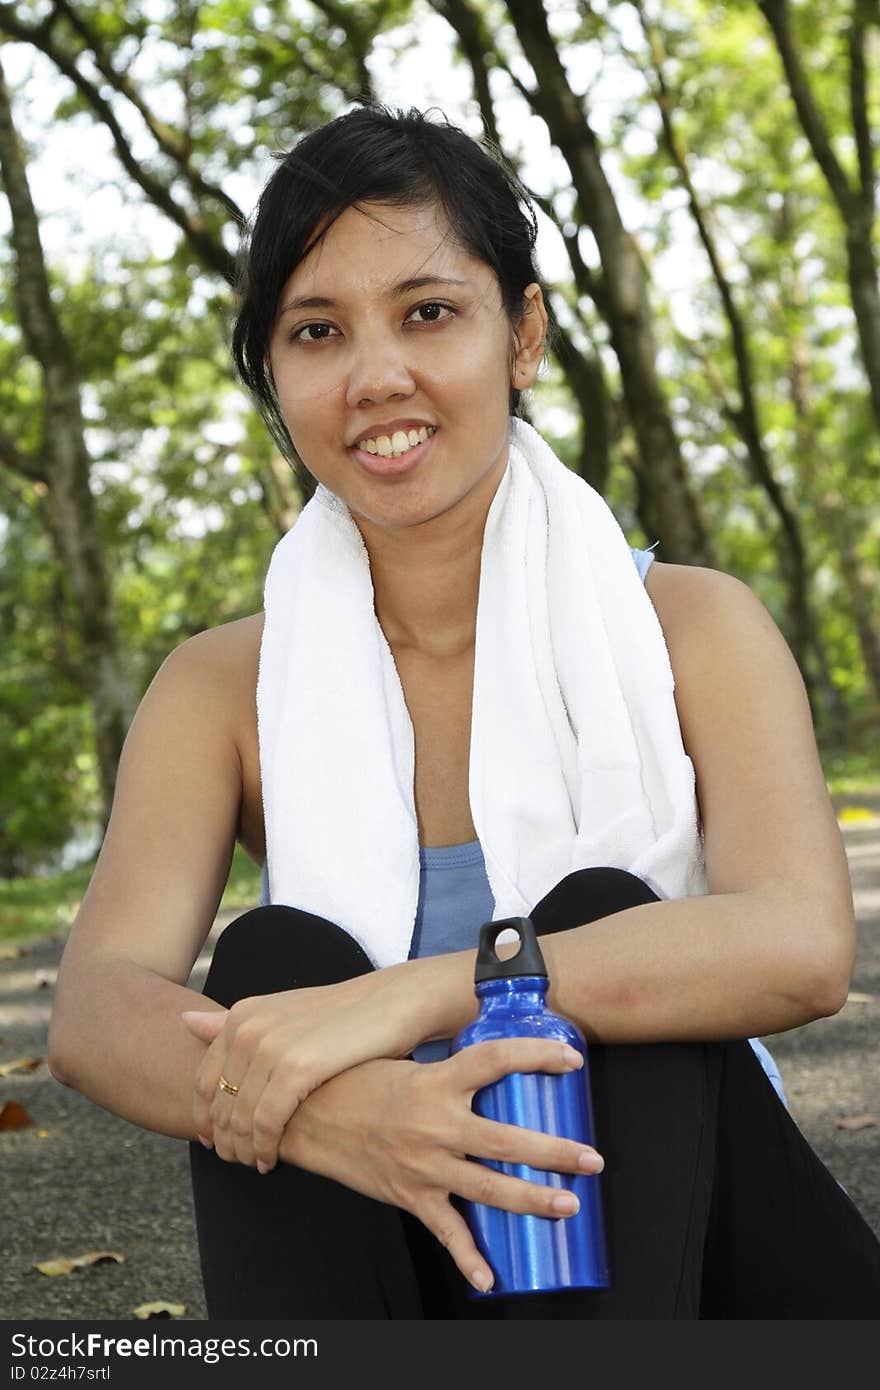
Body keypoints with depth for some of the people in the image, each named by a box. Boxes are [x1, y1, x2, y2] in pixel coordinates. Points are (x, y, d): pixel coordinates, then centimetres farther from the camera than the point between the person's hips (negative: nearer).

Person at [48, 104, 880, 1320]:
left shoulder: (690, 628, -3)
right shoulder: (224, 689, 2)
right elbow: (95, 1013, -15)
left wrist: (407, 994, -34)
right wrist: (325, 1114, -38)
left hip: (674, 1224, -1)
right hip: (391, 1255, 1)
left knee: (598, 914, -24)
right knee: (275, 957, -22)